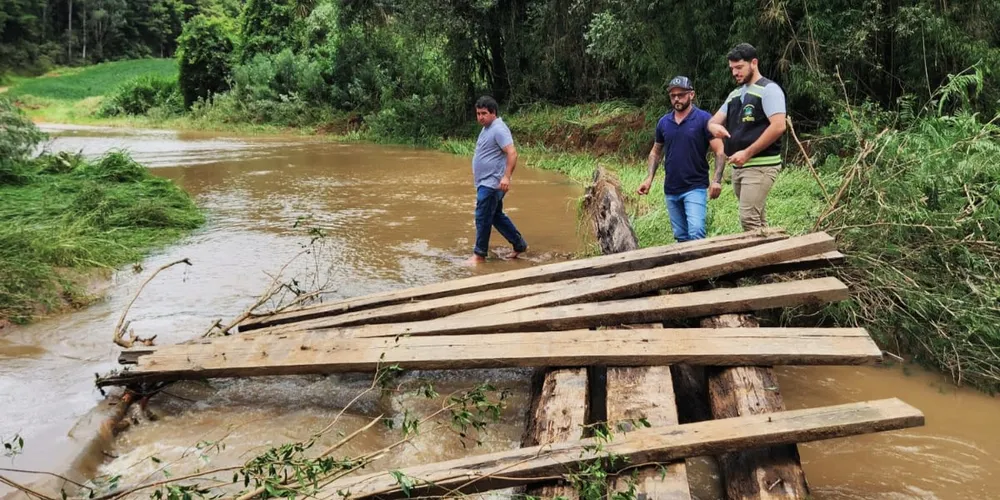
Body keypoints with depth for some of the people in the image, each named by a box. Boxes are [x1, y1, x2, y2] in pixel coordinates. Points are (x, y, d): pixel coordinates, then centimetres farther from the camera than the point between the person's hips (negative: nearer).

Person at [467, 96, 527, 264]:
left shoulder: (498, 129, -16)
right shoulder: (487, 128, 15)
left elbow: (512, 153, -24)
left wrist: (506, 176, -31)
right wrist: (477, 175, 27)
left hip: (492, 183, -11)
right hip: (485, 182, 11)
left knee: (483, 218, -5)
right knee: (497, 216, 16)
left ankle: (479, 255, 5)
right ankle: (520, 245, 26)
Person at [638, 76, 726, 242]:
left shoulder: (704, 119, -7)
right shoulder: (663, 122, 7)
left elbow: (719, 151, -10)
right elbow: (655, 152, 18)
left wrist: (717, 180, -22)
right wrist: (649, 178, 5)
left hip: (695, 188, -5)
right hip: (670, 190, 5)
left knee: (696, 232, -19)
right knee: (681, 236, 12)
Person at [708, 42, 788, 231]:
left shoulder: (768, 89, -7)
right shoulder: (735, 94, 18)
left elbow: (778, 126, -18)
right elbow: (714, 121, 18)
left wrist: (747, 153, -19)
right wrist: (714, 127, -9)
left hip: (760, 166, -8)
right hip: (739, 166, 8)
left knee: (749, 219, -16)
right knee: (757, 220, 12)